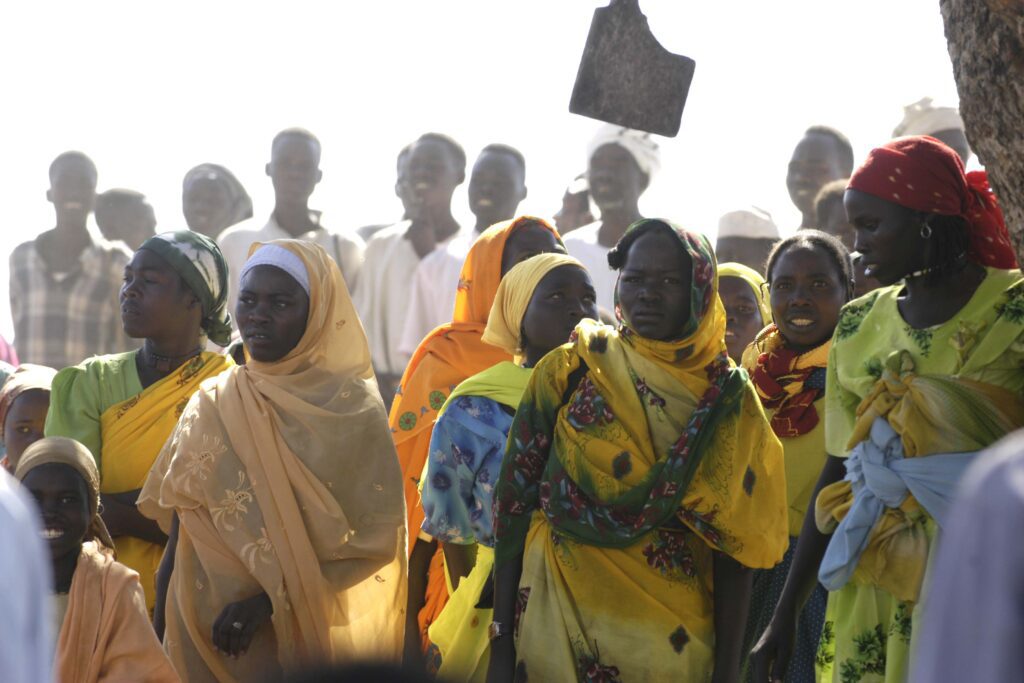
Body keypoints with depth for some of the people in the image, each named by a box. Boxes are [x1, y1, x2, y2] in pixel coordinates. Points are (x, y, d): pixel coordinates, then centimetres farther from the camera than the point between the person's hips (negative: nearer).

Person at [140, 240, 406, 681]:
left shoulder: (350, 408, -6)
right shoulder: (210, 405, 5)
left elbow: (374, 536, -10)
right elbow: (177, 542, 7)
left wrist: (272, 600, -17)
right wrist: (160, 636, 0)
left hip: (306, 642, -3)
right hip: (204, 640, 3)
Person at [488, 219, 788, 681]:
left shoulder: (727, 398, 0)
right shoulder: (567, 373, -1)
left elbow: (733, 548, 0)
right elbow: (515, 503, -1)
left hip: (674, 642, 1)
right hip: (559, 625, 0)